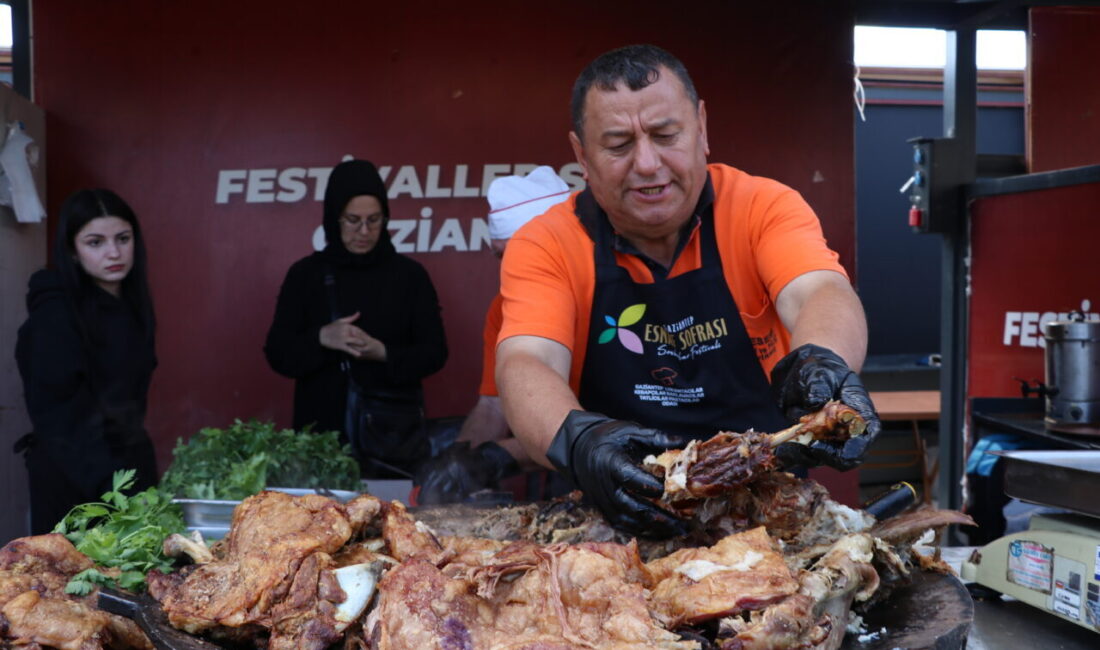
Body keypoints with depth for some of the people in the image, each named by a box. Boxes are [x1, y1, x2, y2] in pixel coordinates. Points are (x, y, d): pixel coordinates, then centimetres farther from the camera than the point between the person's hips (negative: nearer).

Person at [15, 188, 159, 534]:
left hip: (132, 462, 7)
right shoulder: (54, 315, -16)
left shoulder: (132, 305, 7)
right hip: (74, 477, -7)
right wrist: (104, 480, -21)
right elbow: (56, 412, -18)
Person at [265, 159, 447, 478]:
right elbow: (277, 353, 3)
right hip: (322, 432, 0)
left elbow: (434, 352, 2)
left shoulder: (409, 275, 3)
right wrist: (321, 339, -16)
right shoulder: (306, 274, 4)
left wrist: (384, 353, -16)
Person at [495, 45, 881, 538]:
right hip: (613, 519, 0)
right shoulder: (545, 246, -4)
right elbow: (525, 367, -17)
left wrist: (822, 363, -44)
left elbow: (821, 295, -20)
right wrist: (579, 441, -39)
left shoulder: (765, 207, -4)